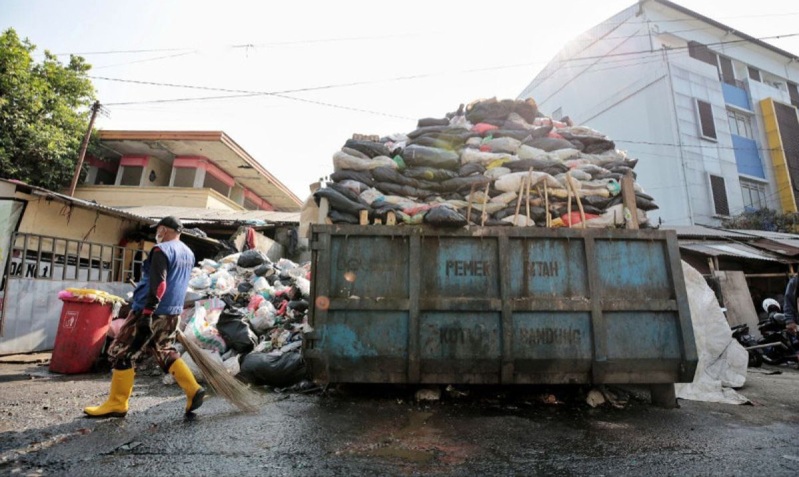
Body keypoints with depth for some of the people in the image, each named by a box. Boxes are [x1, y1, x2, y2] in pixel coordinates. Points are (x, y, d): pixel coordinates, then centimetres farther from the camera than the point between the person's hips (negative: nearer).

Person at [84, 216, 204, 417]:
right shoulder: (188, 253, 13)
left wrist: (146, 313, -23)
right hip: (173, 312, 8)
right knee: (165, 353, 17)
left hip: (153, 312, -8)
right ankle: (193, 391, 9)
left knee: (121, 353, 6)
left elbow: (158, 285, -23)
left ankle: (116, 404, 13)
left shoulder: (162, 250, -13)